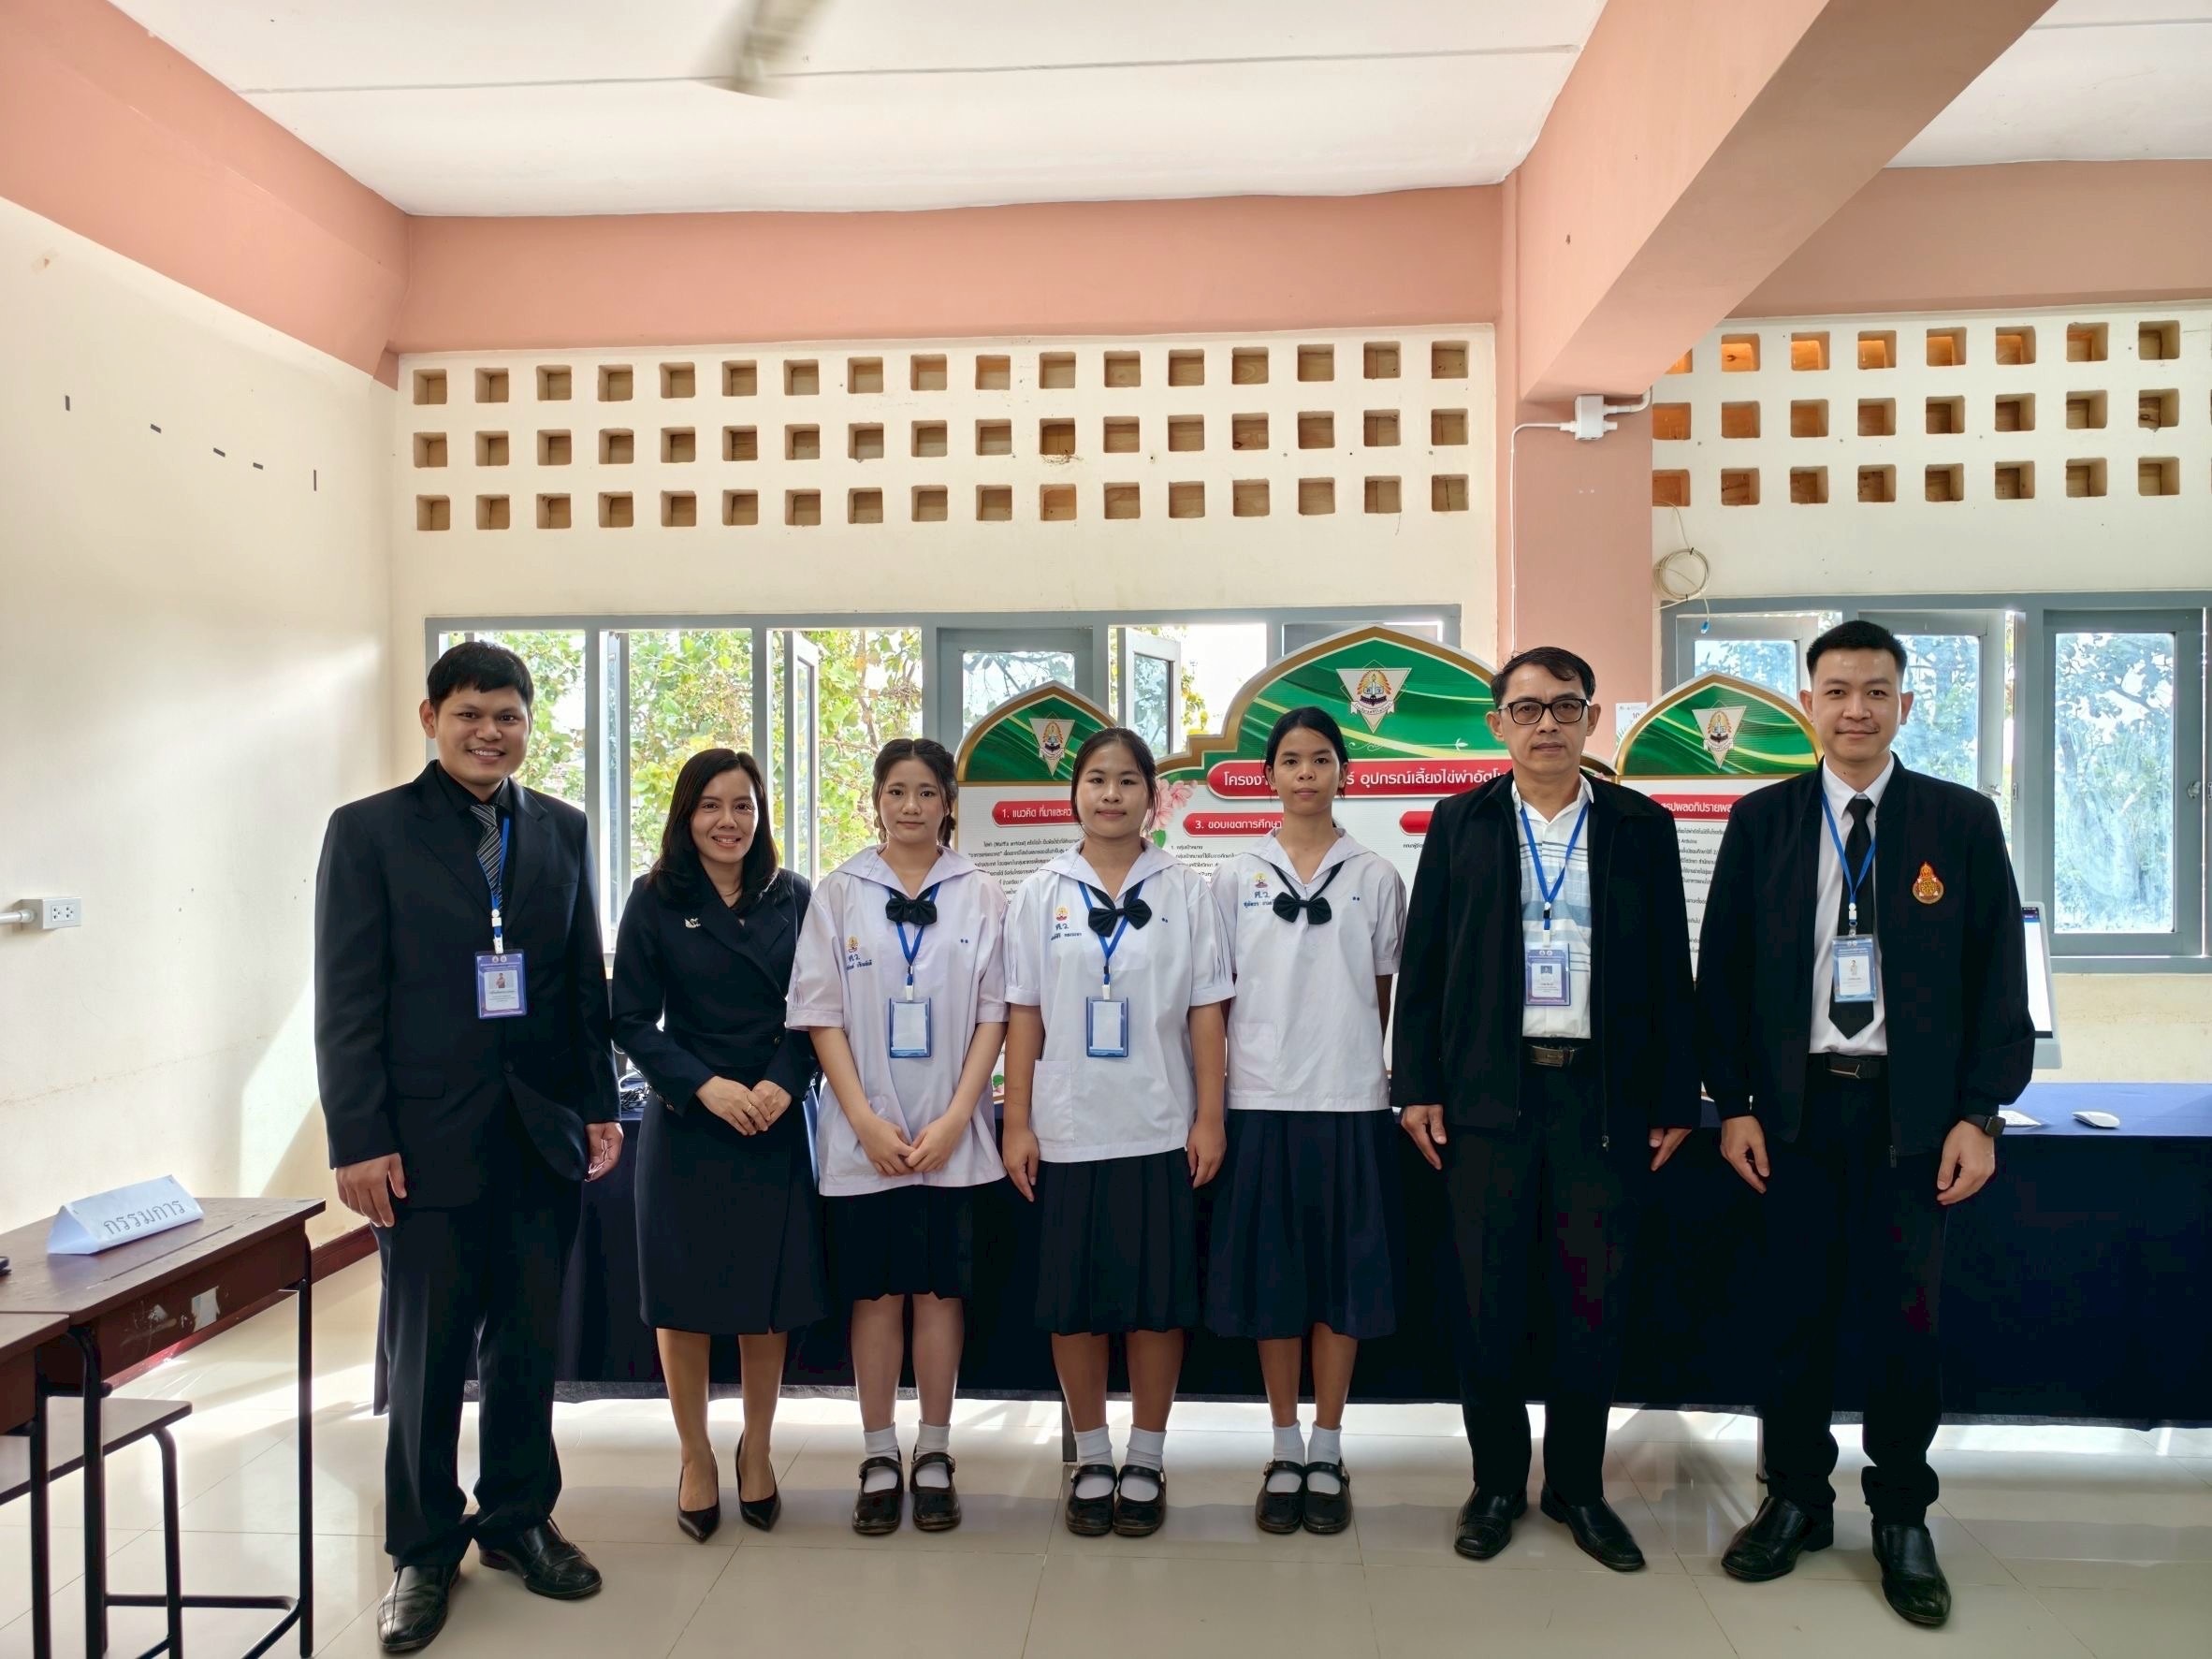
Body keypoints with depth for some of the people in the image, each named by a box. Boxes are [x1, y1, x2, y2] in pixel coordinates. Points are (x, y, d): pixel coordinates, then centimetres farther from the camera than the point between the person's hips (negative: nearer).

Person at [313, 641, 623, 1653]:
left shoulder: (561, 830, 8)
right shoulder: (369, 831, -3)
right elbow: (346, 1001, -5)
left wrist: (599, 1104, 6)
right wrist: (359, 1140, -10)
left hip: (543, 1136, 3)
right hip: (429, 1141, -3)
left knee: (529, 1347, 14)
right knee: (426, 1354, 9)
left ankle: (518, 1519, 32)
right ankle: (423, 1551, 27)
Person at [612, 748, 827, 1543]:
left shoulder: (792, 897, 2)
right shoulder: (656, 900, -2)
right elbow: (633, 1021, -4)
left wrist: (782, 1084, -13)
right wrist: (708, 1087, -15)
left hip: (776, 1121, 1)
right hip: (685, 1121, -1)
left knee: (769, 1295, 8)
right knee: (685, 1296, 7)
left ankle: (756, 1449, 29)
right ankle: (695, 1455, 27)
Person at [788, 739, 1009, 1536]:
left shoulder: (980, 894, 2)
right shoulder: (840, 892, 3)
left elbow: (993, 1014, 0)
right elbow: (821, 1013, -1)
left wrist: (954, 1120, -9)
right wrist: (865, 1120, -9)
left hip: (951, 1134, 0)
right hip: (864, 1133, 0)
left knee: (940, 1290, 7)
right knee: (873, 1292, 7)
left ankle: (934, 1455, 20)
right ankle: (878, 1457, 20)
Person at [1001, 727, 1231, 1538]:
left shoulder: (1185, 890, 2)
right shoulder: (1042, 892, 4)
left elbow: (1205, 1013, 1)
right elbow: (1024, 1015, 4)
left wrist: (1210, 1117, -3)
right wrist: (1016, 1123, 0)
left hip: (1160, 1130, -1)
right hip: (1067, 1130, 1)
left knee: (1159, 1301, 6)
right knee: (1073, 1303, 8)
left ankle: (1146, 1461, 23)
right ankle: (1092, 1460, 25)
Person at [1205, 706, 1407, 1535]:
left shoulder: (1375, 877, 5)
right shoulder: (1237, 877, 5)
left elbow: (1384, 995, 9)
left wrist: (1356, 1063, 7)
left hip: (1350, 1100, 0)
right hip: (1260, 1099, 0)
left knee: (1343, 1277, 6)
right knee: (1272, 1277, 6)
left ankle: (1327, 1452, 20)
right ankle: (1285, 1450, 20)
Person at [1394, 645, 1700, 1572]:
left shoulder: (1642, 827, 6)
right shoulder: (1460, 824, 5)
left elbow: (1670, 971, 6)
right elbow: (1422, 964, 4)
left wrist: (1676, 1100, 3)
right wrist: (1417, 1087, -1)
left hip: (1604, 1096, 1)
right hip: (1488, 1092, 0)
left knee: (1593, 1302, 8)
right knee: (1490, 1300, 7)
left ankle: (1579, 1487, 26)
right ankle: (1497, 1482, 25)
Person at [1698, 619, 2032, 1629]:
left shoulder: (1963, 821, 2)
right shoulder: (1761, 820, 3)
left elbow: (1998, 977, 2)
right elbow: (1722, 970, 4)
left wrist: (1979, 1114, -4)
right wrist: (1733, 1106, -1)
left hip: (1913, 1114, 0)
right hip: (1794, 1106, 1)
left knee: (1904, 1319, 7)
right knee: (1794, 1314, 9)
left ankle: (1902, 1519, 25)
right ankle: (1796, 1500, 26)